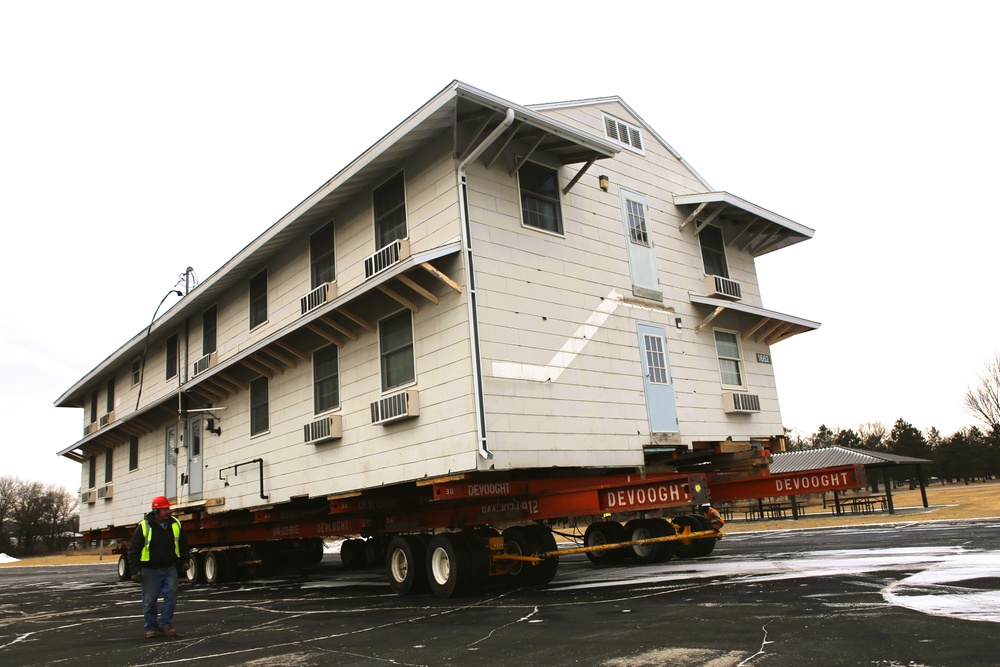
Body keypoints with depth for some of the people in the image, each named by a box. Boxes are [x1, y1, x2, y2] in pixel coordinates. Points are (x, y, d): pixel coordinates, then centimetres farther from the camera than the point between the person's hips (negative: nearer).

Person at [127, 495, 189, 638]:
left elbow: (183, 544, 15)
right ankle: (151, 627, 19)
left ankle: (165, 624, 7)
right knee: (149, 600, 4)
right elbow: (133, 549, -8)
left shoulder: (175, 524, 3)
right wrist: (135, 570, -13)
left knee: (171, 595, -5)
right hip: (151, 570, -3)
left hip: (170, 568, 3)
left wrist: (184, 561, 11)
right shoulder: (144, 526, -10)